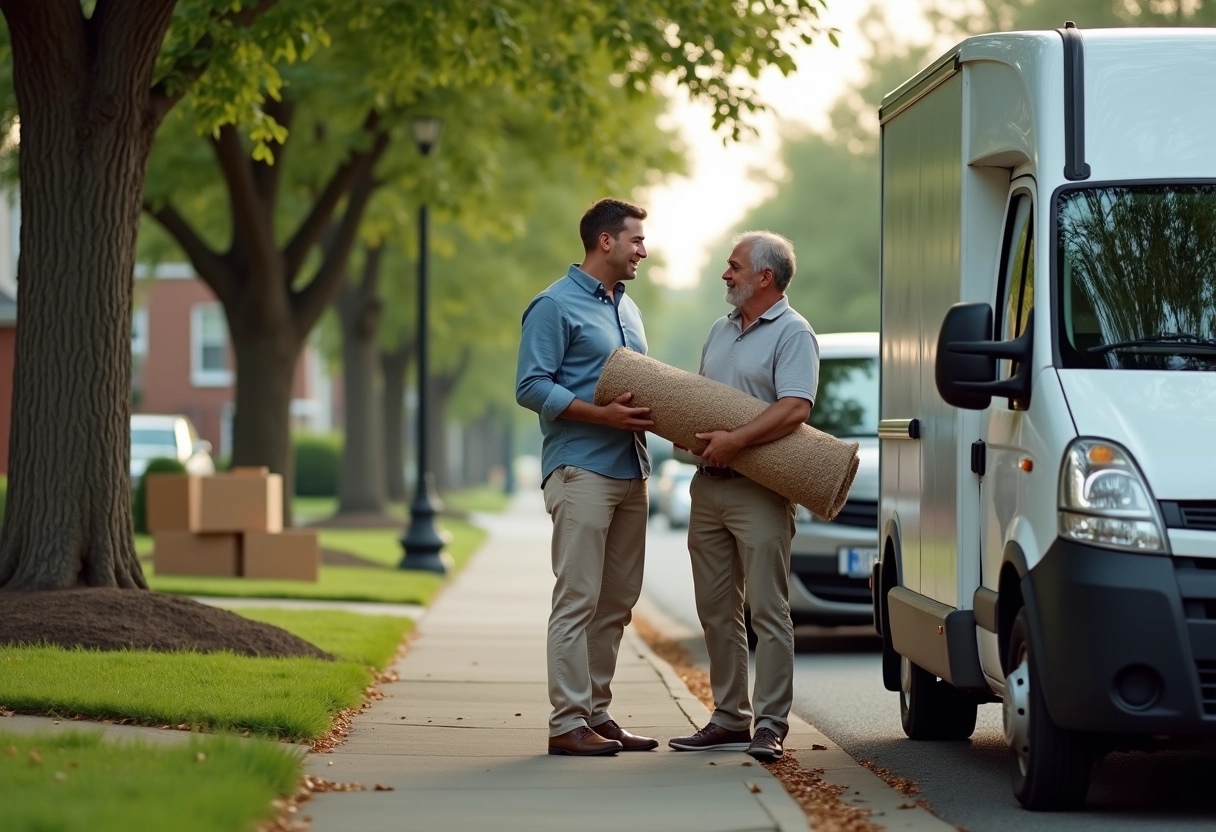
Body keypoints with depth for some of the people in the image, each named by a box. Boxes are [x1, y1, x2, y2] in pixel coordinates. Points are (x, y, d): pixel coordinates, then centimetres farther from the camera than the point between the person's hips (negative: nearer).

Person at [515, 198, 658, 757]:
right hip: (582, 472, -8)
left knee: (617, 602, 9)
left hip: (629, 473, 9)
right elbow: (531, 387, -13)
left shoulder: (627, 309, 20)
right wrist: (604, 415, -19)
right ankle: (568, 724, -10)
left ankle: (597, 714, 15)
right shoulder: (556, 306, -6)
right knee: (578, 599, -10)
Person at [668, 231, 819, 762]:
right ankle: (729, 719, 15)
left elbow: (795, 409, -20)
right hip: (708, 485, 8)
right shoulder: (721, 331, 19)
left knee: (767, 610, -7)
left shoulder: (791, 334, -7)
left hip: (758, 492, -8)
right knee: (717, 610, 9)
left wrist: (734, 441, -24)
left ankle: (770, 727, -7)